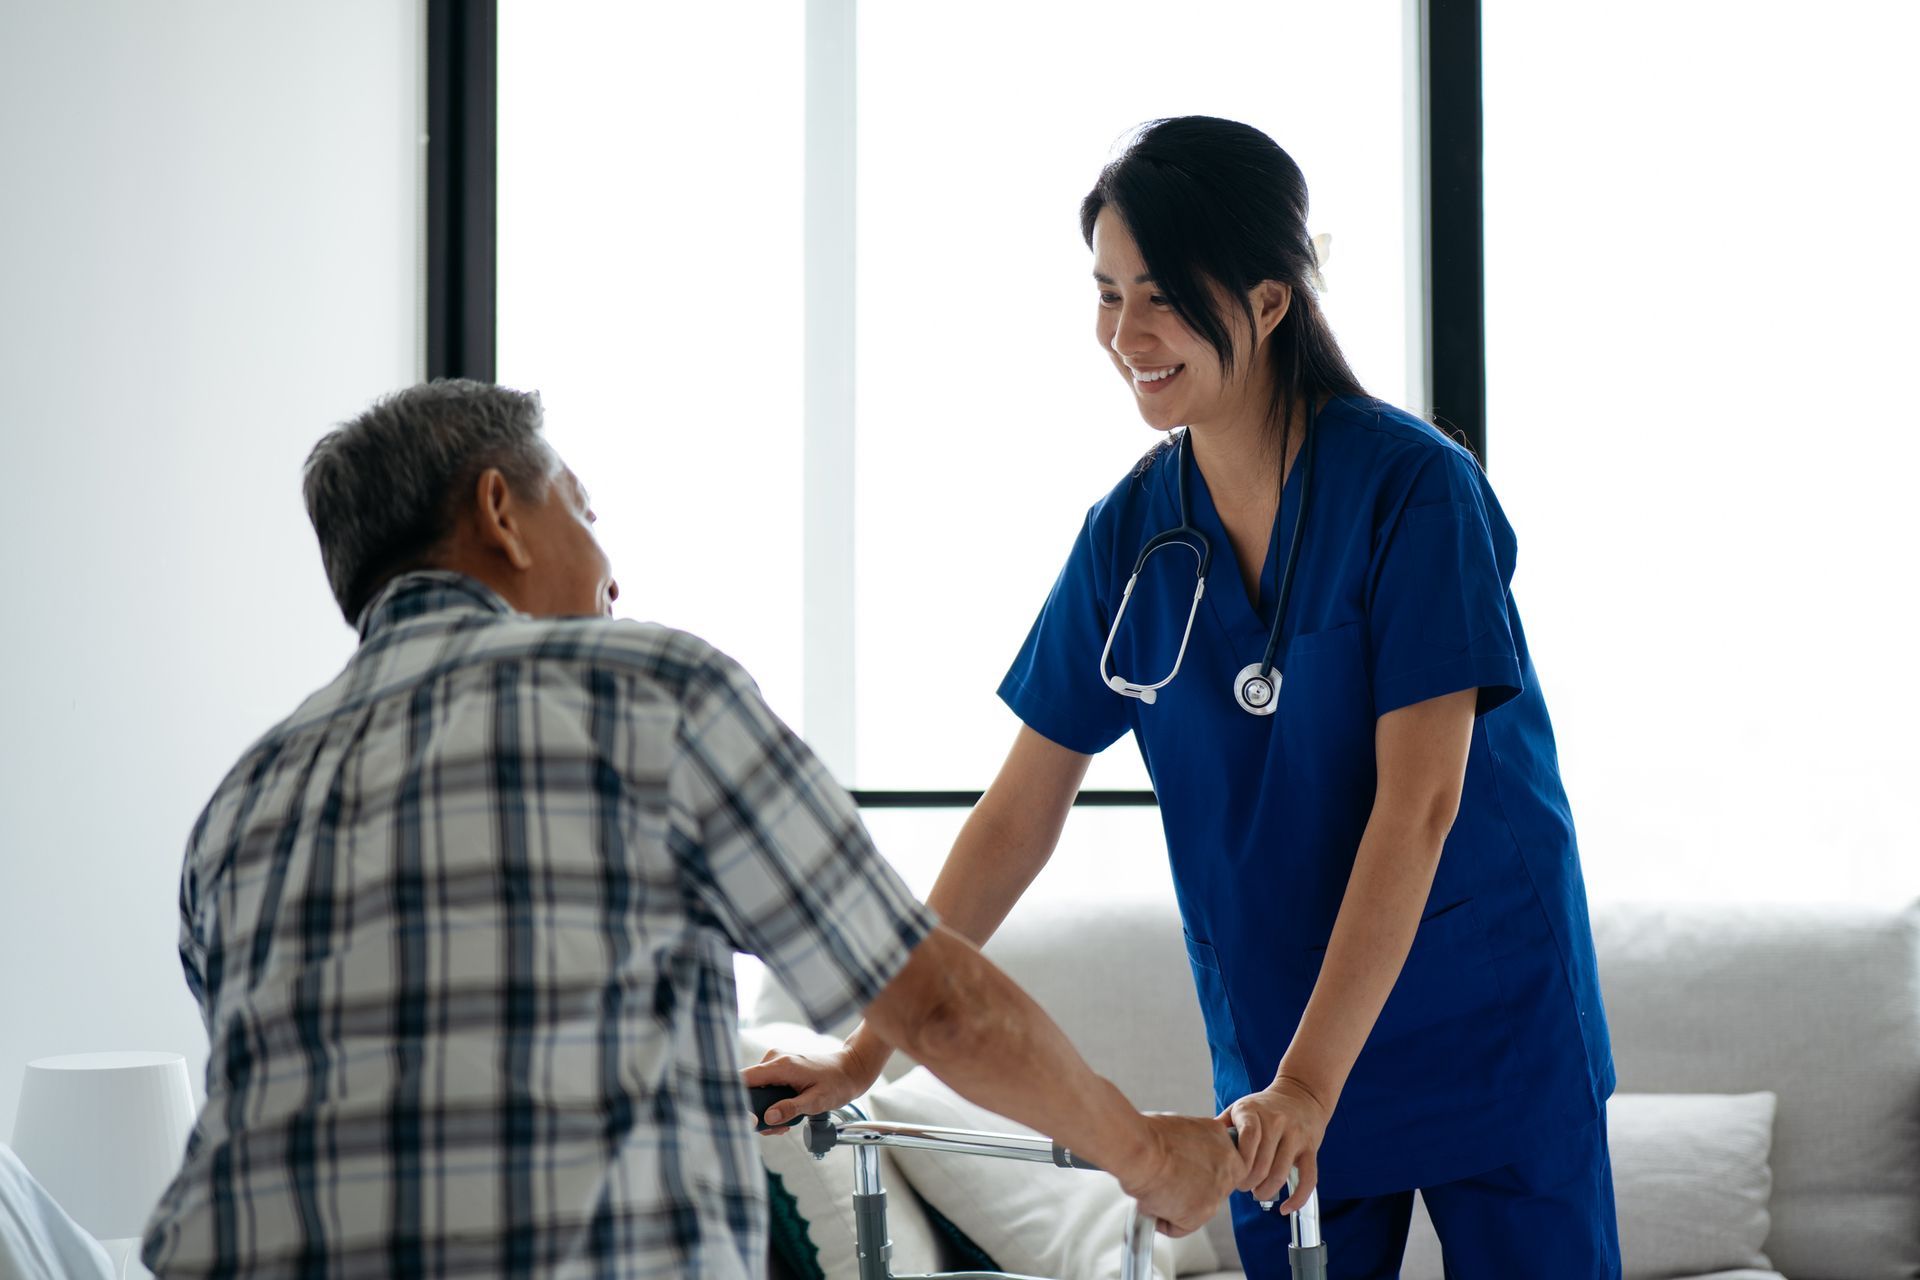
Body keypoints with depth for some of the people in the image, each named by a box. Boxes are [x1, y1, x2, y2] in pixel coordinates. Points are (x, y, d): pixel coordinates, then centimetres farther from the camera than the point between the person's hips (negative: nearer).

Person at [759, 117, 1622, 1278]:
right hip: (1282, 1060, 4)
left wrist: (1310, 1083, -27)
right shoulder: (1131, 534, 0)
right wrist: (863, 1052, 0)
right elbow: (1019, 818, 4)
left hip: (1490, 1035, -4)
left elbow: (1418, 801, -20)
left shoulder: (1414, 489, -14)